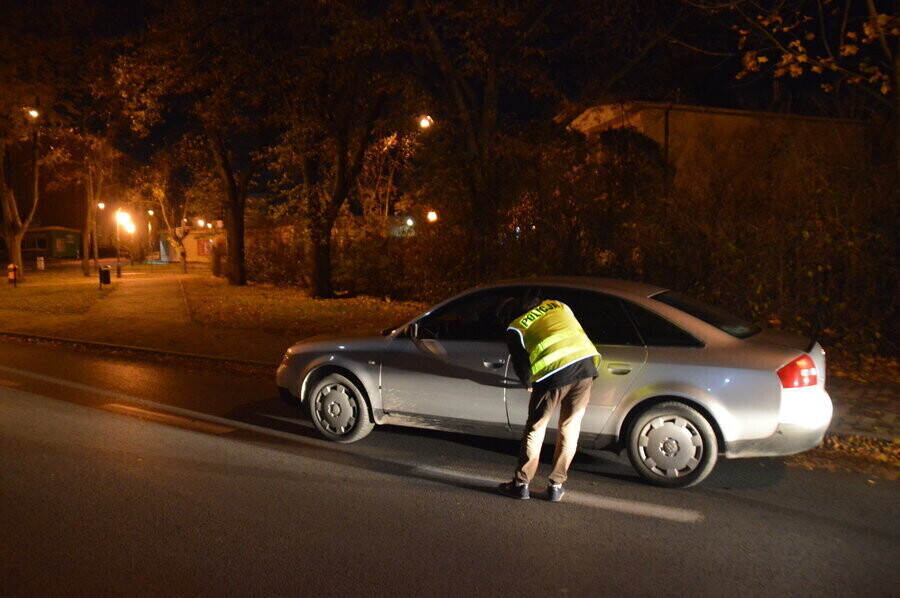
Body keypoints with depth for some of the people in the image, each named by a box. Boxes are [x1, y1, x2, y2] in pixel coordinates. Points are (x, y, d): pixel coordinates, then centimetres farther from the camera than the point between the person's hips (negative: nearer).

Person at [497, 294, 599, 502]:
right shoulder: (557, 305, 24)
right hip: (586, 362, 4)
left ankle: (521, 484, 20)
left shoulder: (516, 328, 12)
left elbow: (521, 363, 15)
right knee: (570, 427, 15)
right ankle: (556, 485, 21)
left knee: (536, 428, 13)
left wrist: (528, 383, 36)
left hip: (554, 371, -4)